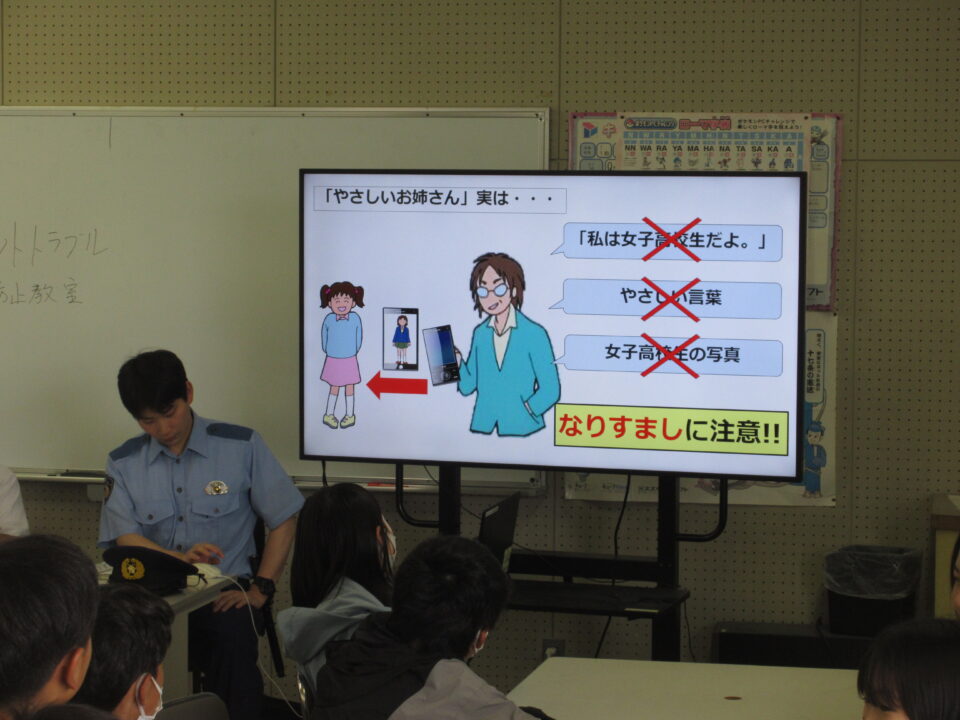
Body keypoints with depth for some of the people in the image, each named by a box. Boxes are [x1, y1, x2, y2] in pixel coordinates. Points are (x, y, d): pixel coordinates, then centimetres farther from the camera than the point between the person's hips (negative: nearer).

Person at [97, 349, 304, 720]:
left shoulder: (241, 446, 4)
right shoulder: (123, 464, 10)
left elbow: (284, 521, 6)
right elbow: (124, 538, 1)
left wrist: (260, 590, -4)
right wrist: (182, 559, -17)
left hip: (224, 594, -1)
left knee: (233, 636, -33)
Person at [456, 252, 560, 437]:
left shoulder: (534, 335, -9)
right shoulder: (480, 333, 5)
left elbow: (550, 390, -6)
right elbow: (468, 386, 5)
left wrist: (526, 411, -13)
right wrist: (457, 365, -10)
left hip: (520, 429, -4)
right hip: (483, 428, 4)